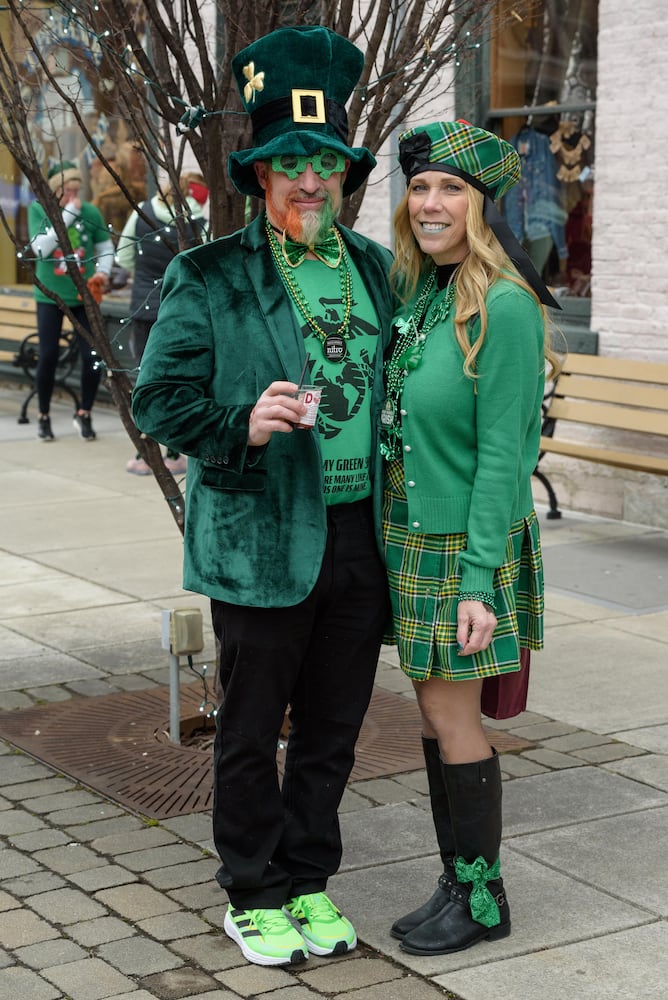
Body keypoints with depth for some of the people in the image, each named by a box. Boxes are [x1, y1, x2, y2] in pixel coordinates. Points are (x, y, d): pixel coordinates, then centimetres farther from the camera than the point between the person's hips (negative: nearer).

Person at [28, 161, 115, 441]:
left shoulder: (90, 211, -5)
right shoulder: (38, 209, -7)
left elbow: (106, 247, 7)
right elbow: (41, 248, -20)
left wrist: (103, 271, -11)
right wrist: (68, 215, -23)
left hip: (84, 295, 1)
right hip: (50, 295, -1)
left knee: (93, 357, -2)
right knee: (48, 356, 2)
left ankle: (84, 414, 18)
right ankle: (44, 416, 20)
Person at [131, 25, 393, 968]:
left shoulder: (374, 268, 10)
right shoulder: (207, 278, -5)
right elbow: (159, 396, -6)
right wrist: (243, 422, -24)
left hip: (360, 534, 5)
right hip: (260, 539, -4)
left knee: (333, 728, 14)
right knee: (251, 731, 8)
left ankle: (309, 884, 31)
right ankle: (254, 897, 24)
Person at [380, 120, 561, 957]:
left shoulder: (503, 307, -17)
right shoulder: (418, 296, 7)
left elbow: (502, 455, -18)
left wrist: (479, 578, -19)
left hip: (465, 542, -8)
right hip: (410, 535, 8)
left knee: (450, 712, 0)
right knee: (434, 708, 14)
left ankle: (482, 897, 15)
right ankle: (457, 880, 26)